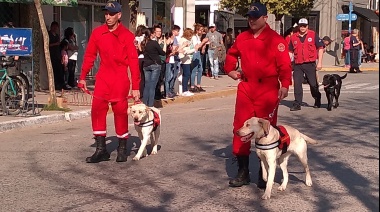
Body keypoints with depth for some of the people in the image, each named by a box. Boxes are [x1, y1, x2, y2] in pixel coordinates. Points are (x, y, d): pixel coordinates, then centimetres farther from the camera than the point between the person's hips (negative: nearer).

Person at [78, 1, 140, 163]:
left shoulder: (127, 35, -5)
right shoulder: (98, 33, 4)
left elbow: (133, 61, -6)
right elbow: (89, 55, 11)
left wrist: (136, 86, -9)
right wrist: (83, 77, 6)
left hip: (120, 79, -3)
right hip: (103, 77, 3)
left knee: (120, 112, 2)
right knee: (97, 109, -5)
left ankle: (122, 148, 17)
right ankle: (101, 149, 2)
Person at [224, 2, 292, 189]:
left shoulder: (275, 39, -7)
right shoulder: (242, 38, 8)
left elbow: (284, 64, -12)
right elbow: (232, 54, 27)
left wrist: (285, 84, -23)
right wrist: (230, 69, 13)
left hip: (267, 90, -4)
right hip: (246, 88, 5)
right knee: (241, 129, 4)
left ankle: (264, 174, 16)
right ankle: (243, 172, 14)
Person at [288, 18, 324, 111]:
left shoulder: (313, 35, -1)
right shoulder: (294, 37, 8)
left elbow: (320, 48, 0)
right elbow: (290, 51, 17)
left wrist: (319, 62, -6)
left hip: (310, 64, -2)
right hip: (297, 65, 2)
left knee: (313, 84, 7)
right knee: (297, 84, -5)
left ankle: (317, 101, 29)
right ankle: (297, 104, 1)